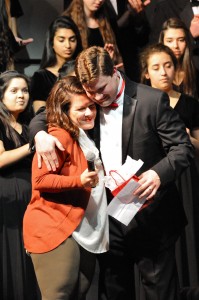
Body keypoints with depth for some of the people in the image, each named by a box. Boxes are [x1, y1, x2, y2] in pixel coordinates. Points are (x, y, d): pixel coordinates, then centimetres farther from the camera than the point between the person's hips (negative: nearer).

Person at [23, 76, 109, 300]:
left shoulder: (84, 138, 18)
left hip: (84, 233, 10)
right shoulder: (60, 137, -13)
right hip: (55, 230, -9)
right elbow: (40, 180, -20)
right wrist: (79, 180, -27)